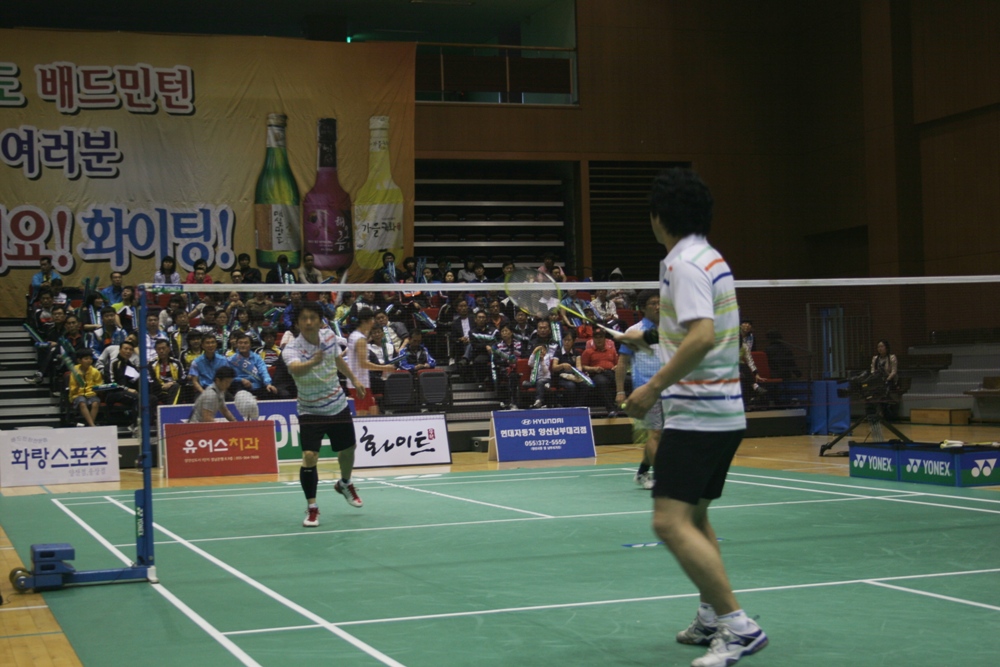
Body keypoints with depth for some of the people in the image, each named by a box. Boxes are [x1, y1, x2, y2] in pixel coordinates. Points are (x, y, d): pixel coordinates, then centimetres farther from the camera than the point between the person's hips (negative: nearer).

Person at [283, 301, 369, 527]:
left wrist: (354, 379, 21)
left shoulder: (329, 336, -9)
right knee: (309, 457, -18)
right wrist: (312, 362, -69)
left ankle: (344, 484, 51)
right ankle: (311, 507, 1)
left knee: (347, 450, 19)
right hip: (310, 412, -5)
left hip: (338, 406, 5)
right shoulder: (292, 349, -26)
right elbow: (294, 368, -50)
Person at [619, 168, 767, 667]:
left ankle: (738, 626, -14)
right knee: (694, 516, 21)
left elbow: (701, 337, -28)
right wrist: (648, 338, 39)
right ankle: (711, 618, 28)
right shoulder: (712, 260, 14)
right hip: (724, 412, 10)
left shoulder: (684, 264, -15)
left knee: (671, 523, -14)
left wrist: (652, 388, -23)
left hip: (696, 414, -10)